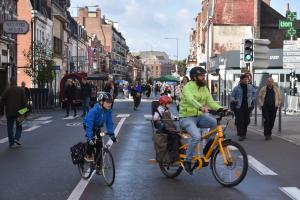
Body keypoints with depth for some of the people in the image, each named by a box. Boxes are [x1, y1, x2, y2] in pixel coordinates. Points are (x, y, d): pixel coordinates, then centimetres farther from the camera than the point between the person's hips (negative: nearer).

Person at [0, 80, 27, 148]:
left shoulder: (6, 91, 4)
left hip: (9, 113, 0)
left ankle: (11, 143, 4)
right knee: (19, 126, 15)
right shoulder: (21, 90, 4)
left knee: (10, 128, 6)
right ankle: (17, 138, -6)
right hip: (19, 112, 0)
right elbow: (24, 101, -4)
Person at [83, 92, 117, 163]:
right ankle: (88, 155, -8)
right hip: (88, 125, -5)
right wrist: (89, 138, -46)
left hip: (97, 127, 5)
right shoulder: (94, 111, -38)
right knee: (91, 140, -29)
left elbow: (109, 123, -16)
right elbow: (89, 125, -41)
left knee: (99, 144, -1)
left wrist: (112, 135, -21)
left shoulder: (108, 111, -23)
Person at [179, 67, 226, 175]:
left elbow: (211, 102, 1)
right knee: (196, 136, -30)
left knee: (216, 122, -21)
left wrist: (220, 109, -19)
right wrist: (201, 107, -52)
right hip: (187, 117, -6)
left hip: (199, 116, 6)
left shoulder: (204, 89, 9)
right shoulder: (188, 87, -12)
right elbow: (190, 99, -33)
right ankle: (187, 161, -12)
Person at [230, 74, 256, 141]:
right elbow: (232, 96, 1)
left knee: (246, 120, 7)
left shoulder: (250, 87, 8)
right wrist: (233, 101, -17)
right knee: (240, 121, -9)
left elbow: (254, 93, 26)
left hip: (248, 106, 4)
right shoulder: (237, 88, -3)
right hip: (239, 107, -4)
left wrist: (252, 99, 15)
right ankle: (241, 135, -7)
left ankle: (244, 133, 21)